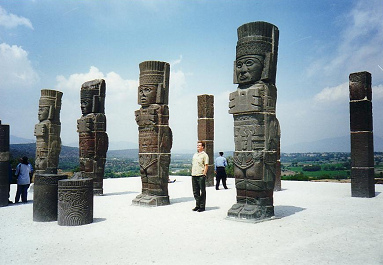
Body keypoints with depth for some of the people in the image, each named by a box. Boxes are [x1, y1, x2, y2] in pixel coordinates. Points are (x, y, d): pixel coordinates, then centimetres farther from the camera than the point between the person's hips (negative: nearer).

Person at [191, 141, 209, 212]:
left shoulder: (204, 155, -3)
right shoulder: (195, 155, 18)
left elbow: (206, 165, -8)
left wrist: (204, 174, -15)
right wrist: (192, 173, 13)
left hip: (201, 176, -7)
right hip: (194, 176, 7)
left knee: (202, 192, 1)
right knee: (195, 192, 11)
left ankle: (202, 206, 8)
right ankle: (197, 205, 21)